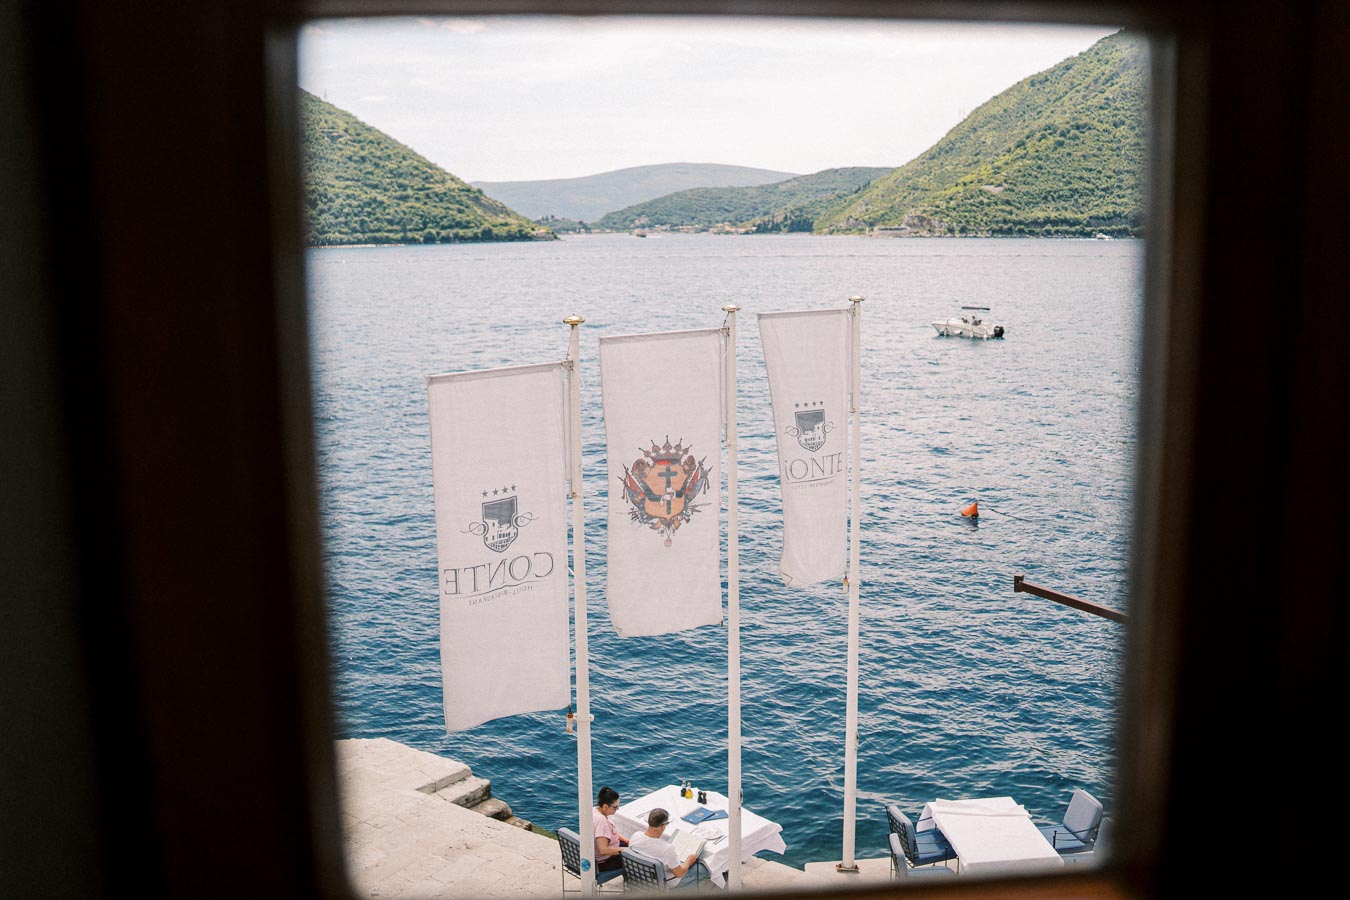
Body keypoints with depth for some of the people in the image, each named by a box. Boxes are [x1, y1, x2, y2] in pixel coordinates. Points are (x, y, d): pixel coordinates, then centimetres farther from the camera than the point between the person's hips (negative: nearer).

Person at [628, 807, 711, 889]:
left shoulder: (635, 837, -21)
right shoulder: (667, 848, -39)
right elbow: (679, 873, -25)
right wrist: (689, 861, -5)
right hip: (667, 882, -6)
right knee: (704, 867, 12)